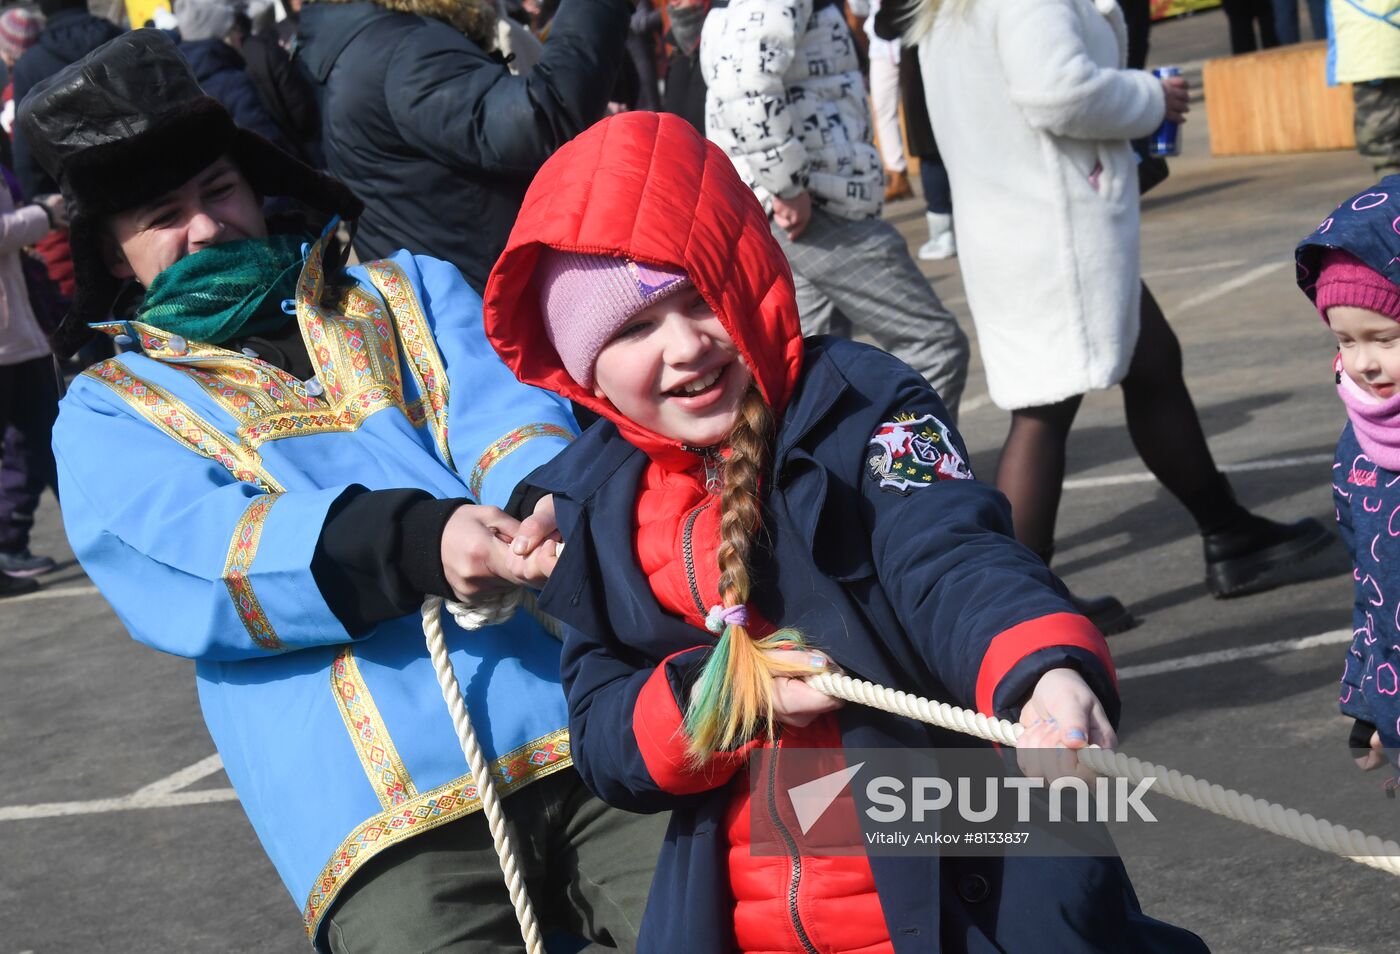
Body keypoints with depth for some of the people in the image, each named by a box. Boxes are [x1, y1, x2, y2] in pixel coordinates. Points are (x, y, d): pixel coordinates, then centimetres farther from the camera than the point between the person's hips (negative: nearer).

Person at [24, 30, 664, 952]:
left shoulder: (410, 289, 26)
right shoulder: (106, 412, 17)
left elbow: (503, 412, 7)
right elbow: (194, 552, -3)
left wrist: (553, 501, -18)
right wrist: (416, 544, -21)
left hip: (595, 732, 2)